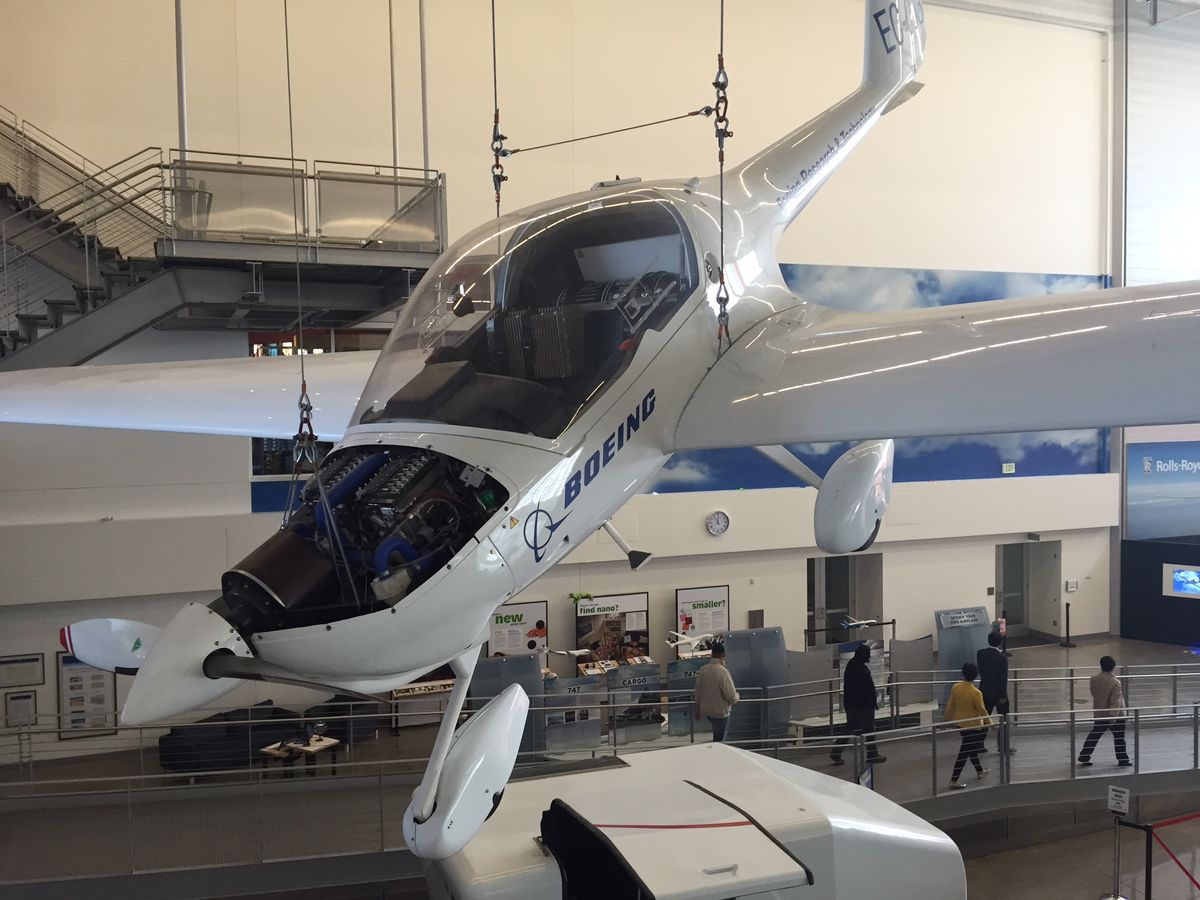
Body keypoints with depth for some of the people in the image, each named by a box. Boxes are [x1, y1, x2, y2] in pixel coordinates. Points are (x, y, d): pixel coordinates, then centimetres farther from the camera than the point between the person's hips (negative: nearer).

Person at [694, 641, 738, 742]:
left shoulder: (702, 670, -3)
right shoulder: (723, 672, -23)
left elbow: (698, 692, 7)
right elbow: (731, 696, -20)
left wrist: (697, 709, 19)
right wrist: (737, 696, 3)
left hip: (706, 711, 6)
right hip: (720, 712, -6)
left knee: (717, 736, 27)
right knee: (719, 740, 6)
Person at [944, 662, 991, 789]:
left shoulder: (956, 688, -8)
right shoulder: (976, 693, -23)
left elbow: (950, 706, 2)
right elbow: (982, 711, -15)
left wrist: (945, 720, 13)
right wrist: (989, 723, 1)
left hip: (959, 724, 6)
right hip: (973, 726, -6)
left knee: (970, 748, 25)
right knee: (964, 754, 1)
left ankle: (980, 772, 42)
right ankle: (953, 781, 2)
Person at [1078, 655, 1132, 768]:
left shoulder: (1094, 679, -7)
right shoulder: (1115, 682, -23)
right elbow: (1115, 702, -24)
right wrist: (1113, 716, -22)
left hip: (1098, 713, 5)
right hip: (1115, 715, -5)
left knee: (1094, 735, 13)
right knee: (1119, 737, 12)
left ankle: (1084, 757, 14)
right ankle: (1123, 759, 25)